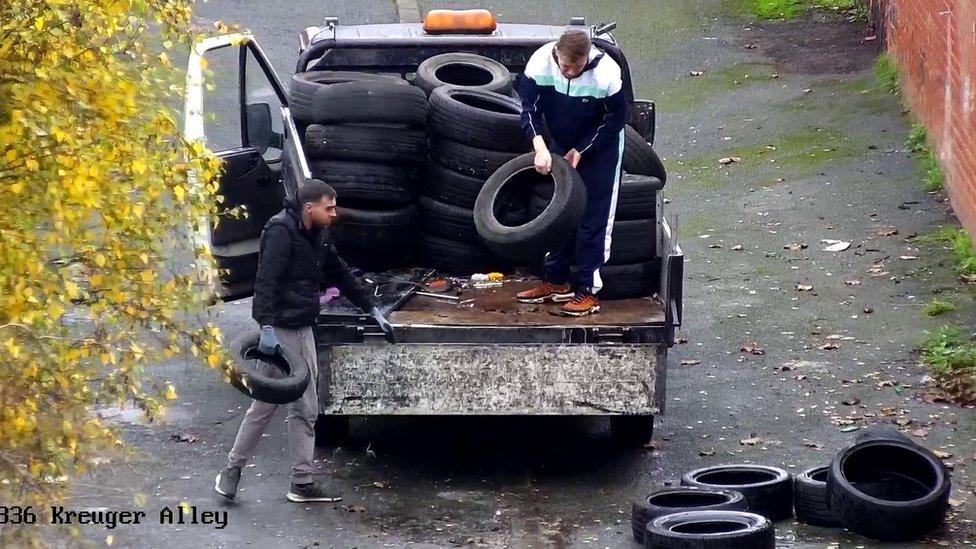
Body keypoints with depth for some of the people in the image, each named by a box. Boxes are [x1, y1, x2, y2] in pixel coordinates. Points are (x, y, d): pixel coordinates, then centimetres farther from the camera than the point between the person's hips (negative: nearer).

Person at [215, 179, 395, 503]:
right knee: (264, 406, -4)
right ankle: (231, 471, 8)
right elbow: (266, 282, -23)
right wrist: (267, 327, -31)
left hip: (303, 331, 9)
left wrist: (373, 311, 25)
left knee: (306, 410, 9)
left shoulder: (316, 238, 14)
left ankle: (303, 482, 12)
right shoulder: (281, 232, -14)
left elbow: (341, 276, 25)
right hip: (280, 332, -9)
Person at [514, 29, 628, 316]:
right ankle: (557, 281, 23)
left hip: (599, 148, -4)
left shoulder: (606, 74, -31)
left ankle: (589, 291, -4)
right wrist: (539, 146, -28)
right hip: (559, 145, 4)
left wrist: (580, 150, -18)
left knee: (593, 221, -7)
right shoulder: (540, 63, -23)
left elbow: (615, 120, -16)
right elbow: (529, 107, -13)